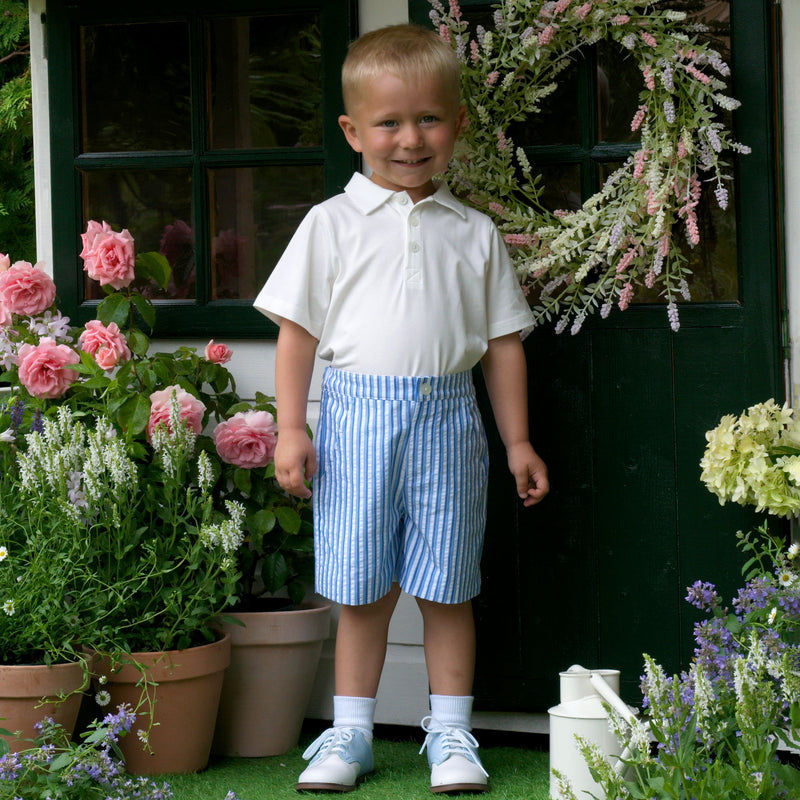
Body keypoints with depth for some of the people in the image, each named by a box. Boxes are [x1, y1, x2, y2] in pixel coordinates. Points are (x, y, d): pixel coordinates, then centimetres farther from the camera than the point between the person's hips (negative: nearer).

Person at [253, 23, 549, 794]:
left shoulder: (473, 233, 8)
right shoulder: (332, 223, 3)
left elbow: (503, 343, 12)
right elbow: (297, 331, 3)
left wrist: (518, 442, 10)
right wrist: (290, 429, -4)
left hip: (446, 418, 1)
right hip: (358, 414, -1)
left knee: (446, 587, 7)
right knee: (362, 589, 5)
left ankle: (450, 732, 17)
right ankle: (350, 731, 17)